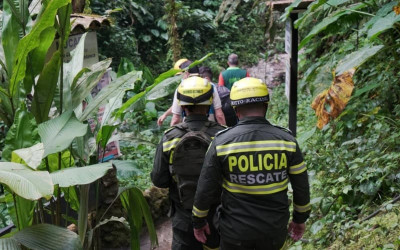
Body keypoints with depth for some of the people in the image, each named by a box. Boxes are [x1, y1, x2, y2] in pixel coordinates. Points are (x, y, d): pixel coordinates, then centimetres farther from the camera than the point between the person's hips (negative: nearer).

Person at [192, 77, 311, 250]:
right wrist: (300, 218, 14)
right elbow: (302, 187, -1)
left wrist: (199, 221, 8)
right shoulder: (286, 140, -10)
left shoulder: (221, 142, -13)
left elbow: (205, 189, -7)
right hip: (275, 229, 2)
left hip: (235, 230, -1)